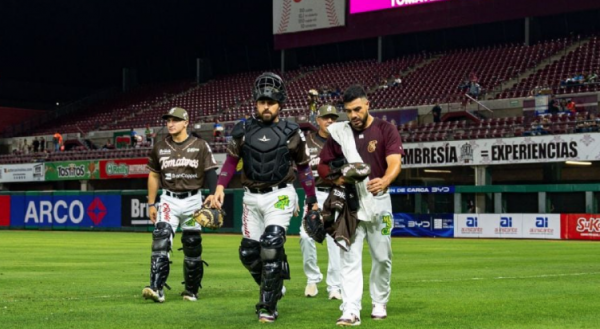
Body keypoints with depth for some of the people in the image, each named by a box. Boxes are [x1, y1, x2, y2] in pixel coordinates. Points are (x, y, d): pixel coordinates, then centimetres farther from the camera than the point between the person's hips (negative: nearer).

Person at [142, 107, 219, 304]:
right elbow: (153, 176, 14)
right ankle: (157, 289, -24)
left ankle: (191, 291, 20)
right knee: (160, 241, -17)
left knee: (193, 248, 6)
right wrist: (151, 204, 9)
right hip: (168, 200, 1)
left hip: (192, 200, -1)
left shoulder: (200, 146, -2)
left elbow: (210, 174, -4)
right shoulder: (160, 147, 7)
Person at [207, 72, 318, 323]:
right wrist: (220, 188, -12)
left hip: (279, 196, -3)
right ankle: (274, 288, 32)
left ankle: (268, 306, -5)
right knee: (248, 252, 5)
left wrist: (312, 201, 6)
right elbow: (231, 161, 2)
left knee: (271, 248, -17)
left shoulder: (291, 133, -2)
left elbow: (303, 168, 5)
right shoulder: (243, 131, 2)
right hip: (252, 197, 4)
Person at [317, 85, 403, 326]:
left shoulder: (386, 130, -6)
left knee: (382, 257, 9)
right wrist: (337, 178, -14)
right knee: (349, 257, -7)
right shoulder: (338, 132, 1)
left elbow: (394, 162, -20)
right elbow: (323, 165, 8)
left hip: (378, 201, 0)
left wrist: (384, 181, -41)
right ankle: (351, 311, -12)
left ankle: (379, 304, 28)